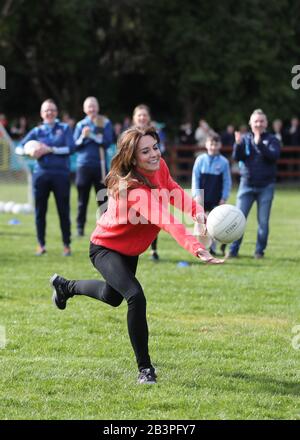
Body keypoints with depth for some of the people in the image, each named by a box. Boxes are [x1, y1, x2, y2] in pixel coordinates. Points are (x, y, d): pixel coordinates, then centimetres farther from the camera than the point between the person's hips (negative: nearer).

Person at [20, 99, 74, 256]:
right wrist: (31, 152, -14)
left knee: (64, 211, 0)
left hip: (61, 174, -2)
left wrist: (50, 149, -13)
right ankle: (41, 245, 13)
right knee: (40, 211, 3)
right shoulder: (37, 131, 12)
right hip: (41, 174, 2)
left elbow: (71, 148, -6)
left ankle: (66, 245, 8)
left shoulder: (64, 129, 7)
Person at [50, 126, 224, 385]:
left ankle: (65, 287, 60)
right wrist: (196, 248, -68)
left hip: (130, 250, 9)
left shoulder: (159, 167, -17)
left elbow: (174, 191, -4)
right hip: (106, 249, -9)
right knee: (135, 297, -30)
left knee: (113, 297, 30)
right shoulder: (135, 189, -42)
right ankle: (145, 368, -16)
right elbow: (165, 221, -55)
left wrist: (197, 211, -25)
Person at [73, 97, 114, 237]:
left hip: (100, 165, -1)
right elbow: (75, 145, 5)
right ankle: (80, 228, 9)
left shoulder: (105, 123, 4)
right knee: (83, 200, 4)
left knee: (102, 199, 0)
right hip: (84, 166, 1)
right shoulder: (80, 125, 9)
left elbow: (107, 142, -6)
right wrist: (83, 137, -13)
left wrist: (91, 135, -14)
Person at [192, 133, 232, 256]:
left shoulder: (224, 162, -1)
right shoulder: (200, 160, 0)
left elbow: (227, 181, 2)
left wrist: (224, 197, -4)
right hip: (202, 197, 1)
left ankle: (212, 248, 8)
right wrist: (196, 194, -7)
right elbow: (195, 178, 1)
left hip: (216, 199, 0)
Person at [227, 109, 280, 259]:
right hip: (247, 185, 1)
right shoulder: (245, 139, 6)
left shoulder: (272, 140, 1)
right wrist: (238, 144, -25)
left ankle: (260, 251, 13)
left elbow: (274, 156, -16)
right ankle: (233, 250, 1)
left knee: (263, 221, 3)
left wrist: (259, 144, -29)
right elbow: (236, 157, -5)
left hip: (266, 186, -1)